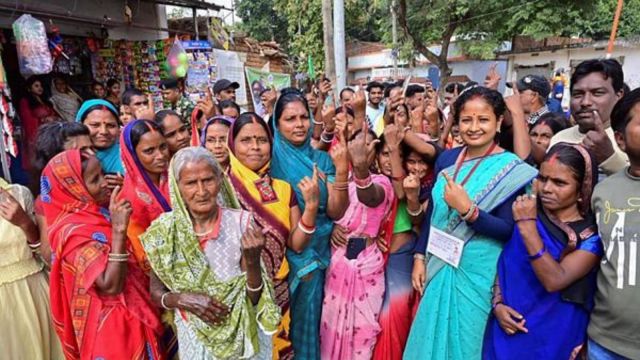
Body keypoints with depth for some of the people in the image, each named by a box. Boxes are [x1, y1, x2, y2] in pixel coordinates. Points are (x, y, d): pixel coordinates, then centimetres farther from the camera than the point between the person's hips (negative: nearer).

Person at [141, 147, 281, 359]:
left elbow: (255, 299, -13)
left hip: (243, 337, -1)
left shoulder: (242, 223, -17)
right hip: (194, 339, 1)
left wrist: (253, 262, -31)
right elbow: (156, 292, -1)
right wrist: (181, 299, -20)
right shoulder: (165, 229, -11)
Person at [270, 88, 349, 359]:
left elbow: (336, 212, -7)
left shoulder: (322, 159, 0)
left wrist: (342, 170, -20)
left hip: (316, 253, 3)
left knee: (307, 318, 17)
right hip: (281, 253, -2)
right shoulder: (270, 160, -8)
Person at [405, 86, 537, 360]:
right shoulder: (446, 158, 1)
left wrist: (467, 209, -28)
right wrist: (420, 257, 6)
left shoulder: (512, 169, -13)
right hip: (439, 269, 5)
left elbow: (509, 231, -15)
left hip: (479, 275, -4)